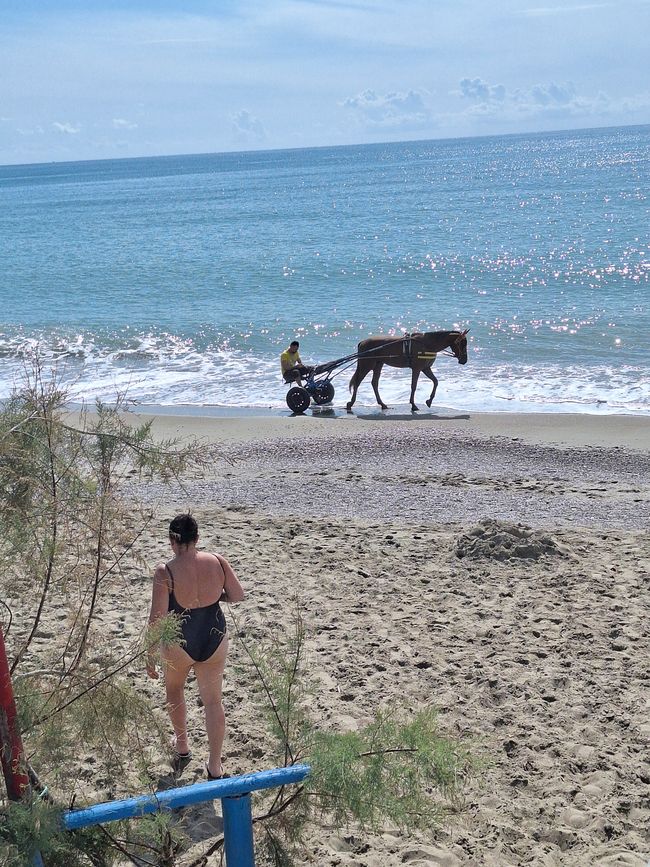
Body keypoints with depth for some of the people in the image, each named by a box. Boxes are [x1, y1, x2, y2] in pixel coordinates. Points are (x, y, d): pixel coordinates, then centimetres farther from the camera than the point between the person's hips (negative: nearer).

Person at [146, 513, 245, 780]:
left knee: (174, 688, 28)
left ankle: (182, 748, 39)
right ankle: (215, 767, 20)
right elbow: (238, 596, 1)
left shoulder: (165, 572, -20)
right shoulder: (217, 562, -10)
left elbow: (157, 618, -17)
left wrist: (150, 655, -7)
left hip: (179, 645, -2)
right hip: (214, 640, 2)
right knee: (213, 700, 16)